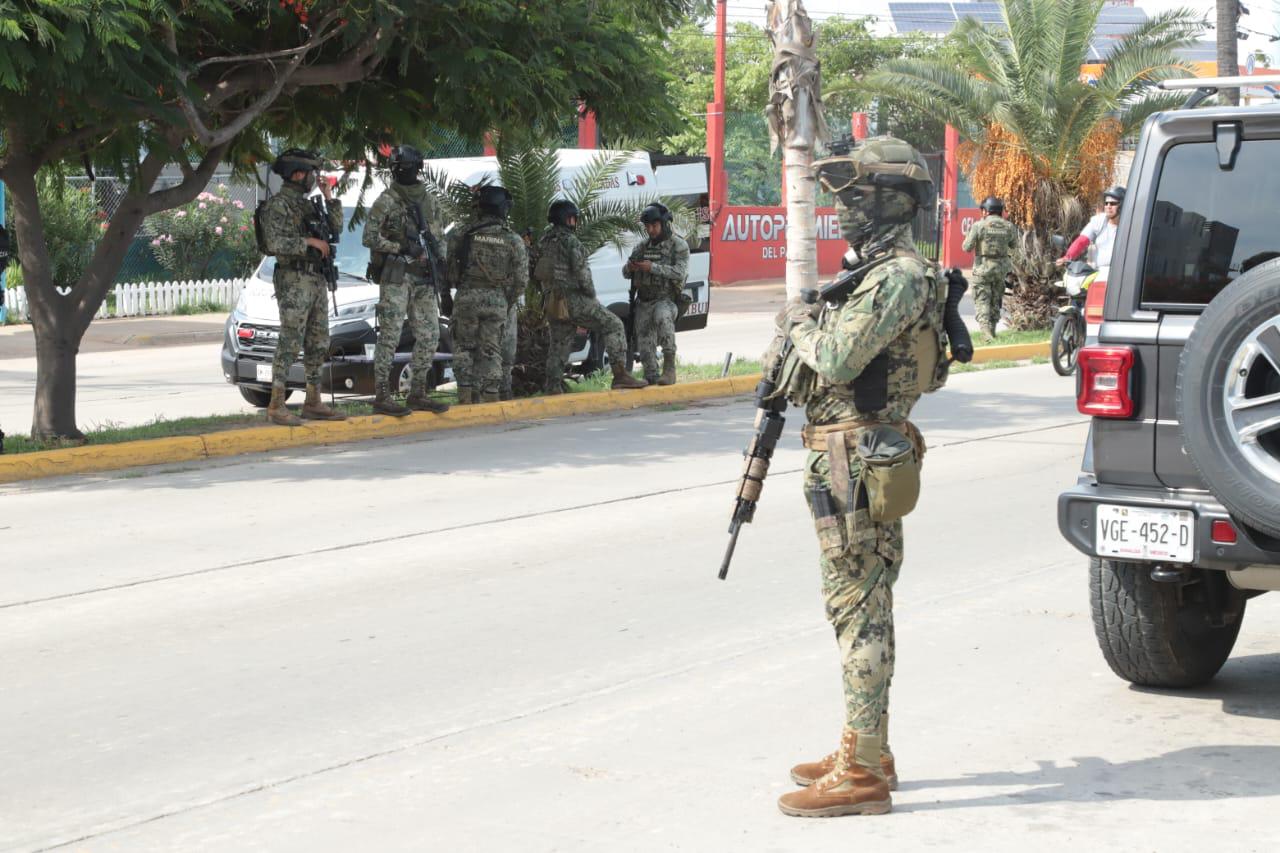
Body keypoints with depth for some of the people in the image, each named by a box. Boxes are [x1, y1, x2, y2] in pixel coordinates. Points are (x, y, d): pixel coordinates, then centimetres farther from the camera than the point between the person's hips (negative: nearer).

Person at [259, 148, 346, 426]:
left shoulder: (306, 205, 18)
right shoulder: (277, 204, -8)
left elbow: (335, 229, 19)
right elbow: (275, 243, -19)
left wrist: (329, 199, 10)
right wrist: (310, 242, -13)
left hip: (317, 280, 9)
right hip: (294, 281, -9)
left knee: (318, 345, 10)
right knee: (290, 344, -11)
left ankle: (313, 402, 16)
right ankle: (276, 406, -11)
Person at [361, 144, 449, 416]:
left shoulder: (429, 201, 14)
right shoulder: (386, 200, -4)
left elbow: (439, 236, 20)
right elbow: (369, 238, -9)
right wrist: (400, 247, -16)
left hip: (424, 279, 7)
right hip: (396, 277, -7)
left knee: (429, 335, 6)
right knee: (390, 335, -8)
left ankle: (418, 394, 14)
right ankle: (382, 396, -7)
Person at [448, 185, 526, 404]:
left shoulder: (463, 236, -2)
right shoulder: (513, 240, -1)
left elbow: (450, 271, 3)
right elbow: (521, 279, 1)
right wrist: (508, 303, 13)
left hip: (467, 298, 0)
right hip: (497, 301, 1)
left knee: (464, 347, 10)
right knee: (491, 351, 7)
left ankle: (466, 395, 2)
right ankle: (490, 397, 4)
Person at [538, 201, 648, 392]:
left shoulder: (544, 242, 14)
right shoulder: (570, 241, -11)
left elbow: (541, 275, 17)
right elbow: (581, 272, -15)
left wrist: (548, 298, 19)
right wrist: (592, 295, -2)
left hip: (553, 303, 8)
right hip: (574, 300, -8)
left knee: (558, 345, 12)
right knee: (612, 325, -1)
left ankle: (553, 388, 8)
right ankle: (619, 374, -10)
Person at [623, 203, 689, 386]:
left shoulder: (679, 246, -2)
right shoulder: (642, 247, 13)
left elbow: (680, 272, -17)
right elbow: (626, 273, 13)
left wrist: (652, 267, -26)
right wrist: (630, 267, -13)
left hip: (666, 300, -6)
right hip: (643, 302, 6)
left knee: (662, 316, -36)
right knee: (645, 343, -1)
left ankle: (669, 367, -31)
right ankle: (651, 377, 11)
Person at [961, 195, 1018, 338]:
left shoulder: (979, 225, -11)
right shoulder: (1009, 226, 0)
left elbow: (967, 247, -9)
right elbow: (1014, 246, 13)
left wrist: (969, 234, 9)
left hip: (983, 267, -4)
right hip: (1001, 268, 4)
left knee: (982, 301, -3)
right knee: (996, 301, 16)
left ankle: (986, 329, -18)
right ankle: (992, 331, 24)